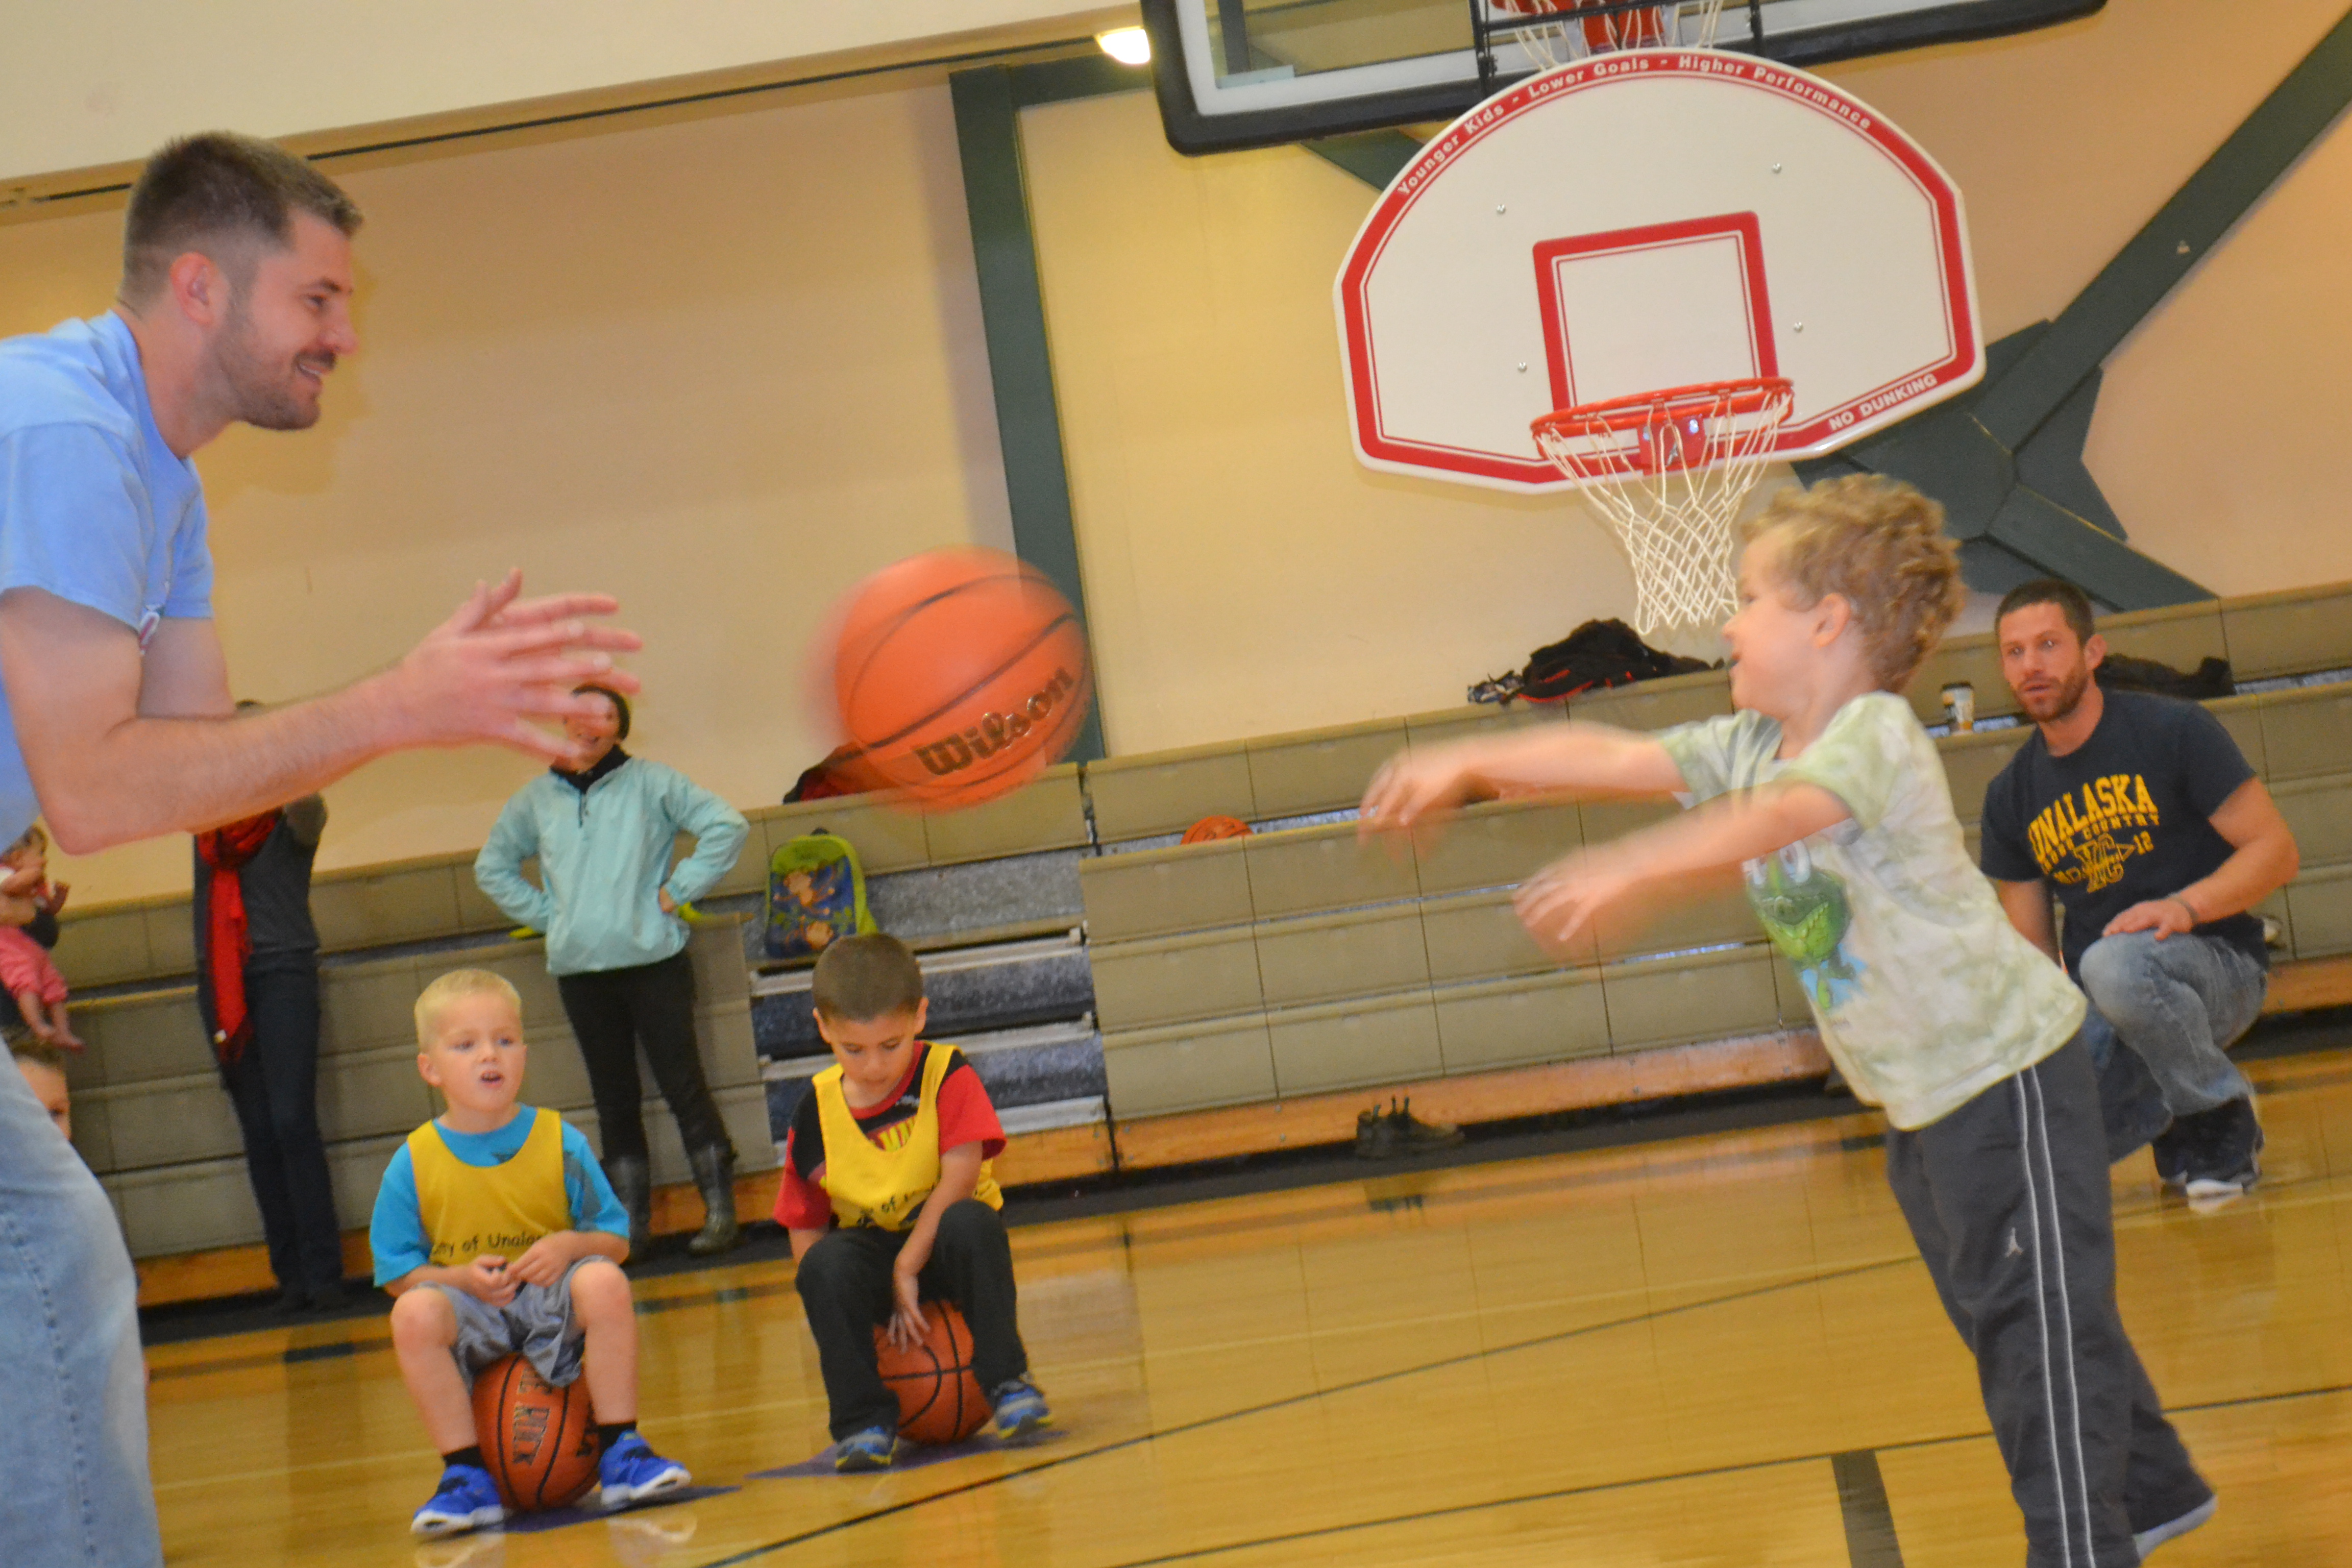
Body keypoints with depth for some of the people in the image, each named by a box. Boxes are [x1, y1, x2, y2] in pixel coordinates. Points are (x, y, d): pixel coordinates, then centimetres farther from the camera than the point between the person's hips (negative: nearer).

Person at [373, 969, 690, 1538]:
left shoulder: (560, 1143, -1)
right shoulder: (413, 1165, -3)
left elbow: (615, 1240, 3)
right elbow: (398, 1272, 1)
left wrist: (570, 1246, -19)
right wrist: (461, 1278, -18)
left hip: (551, 1306, 0)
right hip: (472, 1319, 0)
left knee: (603, 1281, -31)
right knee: (414, 1314, -33)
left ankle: (621, 1453, -18)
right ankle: (466, 1477, -19)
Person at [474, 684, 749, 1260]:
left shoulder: (651, 783, 1)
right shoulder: (536, 798, 11)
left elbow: (726, 825, -3)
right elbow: (492, 866, 23)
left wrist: (678, 890, -6)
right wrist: (543, 913, 10)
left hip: (652, 960, -4)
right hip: (579, 970, 4)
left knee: (683, 1085, -5)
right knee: (614, 1099, 8)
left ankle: (720, 1211, -1)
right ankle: (631, 1223, 12)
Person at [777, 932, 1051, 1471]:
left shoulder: (947, 1076, -11)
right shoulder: (816, 1112, -5)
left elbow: (960, 1174, -22)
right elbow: (805, 1229, -1)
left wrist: (908, 1268, -26)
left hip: (942, 1247, -2)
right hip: (871, 1255, 2)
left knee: (970, 1221, -35)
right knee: (825, 1265, -31)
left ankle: (1007, 1382, -22)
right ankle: (863, 1420, -18)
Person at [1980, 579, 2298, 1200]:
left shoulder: (2173, 731, -4)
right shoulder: (2010, 798, 8)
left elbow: (2276, 851, -8)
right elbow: (2033, 950, 12)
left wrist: (2185, 906, -24)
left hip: (2214, 964, -4)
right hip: (2095, 1009, 4)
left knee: (2116, 965, -40)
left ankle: (2223, 1119, -12)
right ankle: (2174, 1115, 11)